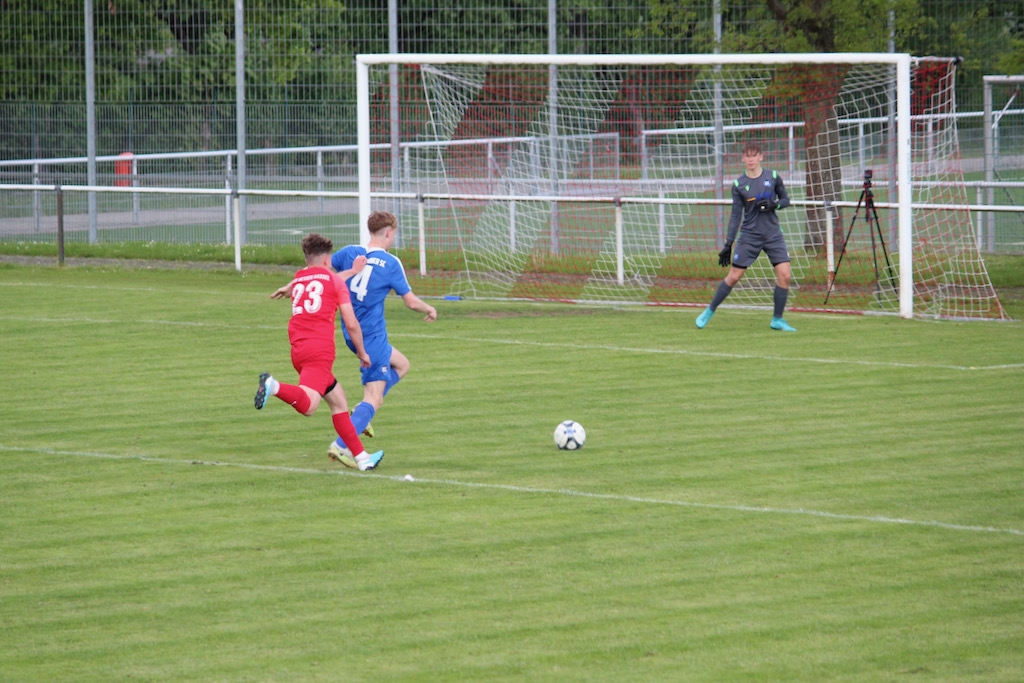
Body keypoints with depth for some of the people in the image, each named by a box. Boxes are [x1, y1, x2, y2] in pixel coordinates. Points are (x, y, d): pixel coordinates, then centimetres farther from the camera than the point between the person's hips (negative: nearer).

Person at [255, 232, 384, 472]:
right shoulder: (334, 280, 6)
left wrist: (352, 272, 55)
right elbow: (351, 324, 4)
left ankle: (361, 457, 21)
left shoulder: (298, 279, 22)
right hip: (320, 350, -7)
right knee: (307, 405, -24)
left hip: (298, 351, 7)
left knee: (338, 400, 19)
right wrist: (362, 353, 17)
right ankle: (274, 386, -49)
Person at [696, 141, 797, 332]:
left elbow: (785, 199, 11)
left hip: (773, 234, 1)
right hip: (749, 236, -1)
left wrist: (774, 204, -13)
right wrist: (728, 244, -3)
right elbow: (736, 216, 1)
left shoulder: (772, 177, -1)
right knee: (733, 276, -1)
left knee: (785, 275, -11)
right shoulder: (739, 184, -2)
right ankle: (709, 312, 16)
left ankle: (777, 320, 2)